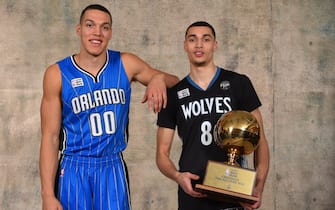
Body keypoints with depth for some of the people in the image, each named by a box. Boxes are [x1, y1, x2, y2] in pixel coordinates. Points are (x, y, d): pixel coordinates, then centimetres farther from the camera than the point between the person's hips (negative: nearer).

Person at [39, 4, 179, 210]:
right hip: (75, 170, -1)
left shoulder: (126, 64, -1)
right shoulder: (58, 74, -7)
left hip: (113, 168, 2)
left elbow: (176, 81, 11)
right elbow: (50, 137, -6)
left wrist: (159, 78, -14)